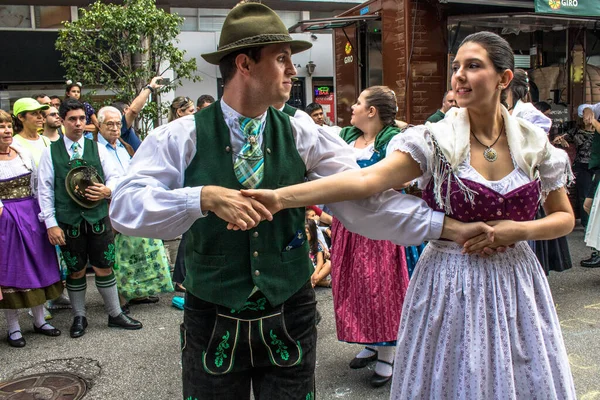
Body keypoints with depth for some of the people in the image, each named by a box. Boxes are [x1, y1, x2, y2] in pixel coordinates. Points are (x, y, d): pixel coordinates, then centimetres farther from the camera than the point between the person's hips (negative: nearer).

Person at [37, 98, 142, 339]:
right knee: (76, 271, 10)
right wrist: (51, 223, -6)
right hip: (68, 222, -1)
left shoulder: (97, 148, 7)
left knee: (104, 267, 7)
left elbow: (114, 177, 10)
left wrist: (107, 190, -13)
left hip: (98, 218, 1)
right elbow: (45, 189, 0)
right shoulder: (51, 152, 1)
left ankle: (115, 314, 21)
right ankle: (79, 317, 26)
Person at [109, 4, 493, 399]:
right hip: (212, 323, -1)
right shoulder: (181, 137, -9)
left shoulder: (302, 136, -3)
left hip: (289, 320, 2)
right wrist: (204, 198, -33)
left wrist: (447, 226, -16)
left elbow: (364, 197, -8)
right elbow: (125, 205, -18)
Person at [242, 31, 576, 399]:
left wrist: (518, 230, -12)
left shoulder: (535, 144, -1)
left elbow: (565, 217, 9)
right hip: (450, 284, -3)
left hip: (515, 282, 3)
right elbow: (365, 180, -25)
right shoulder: (436, 140, -11)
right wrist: (281, 196, -36)